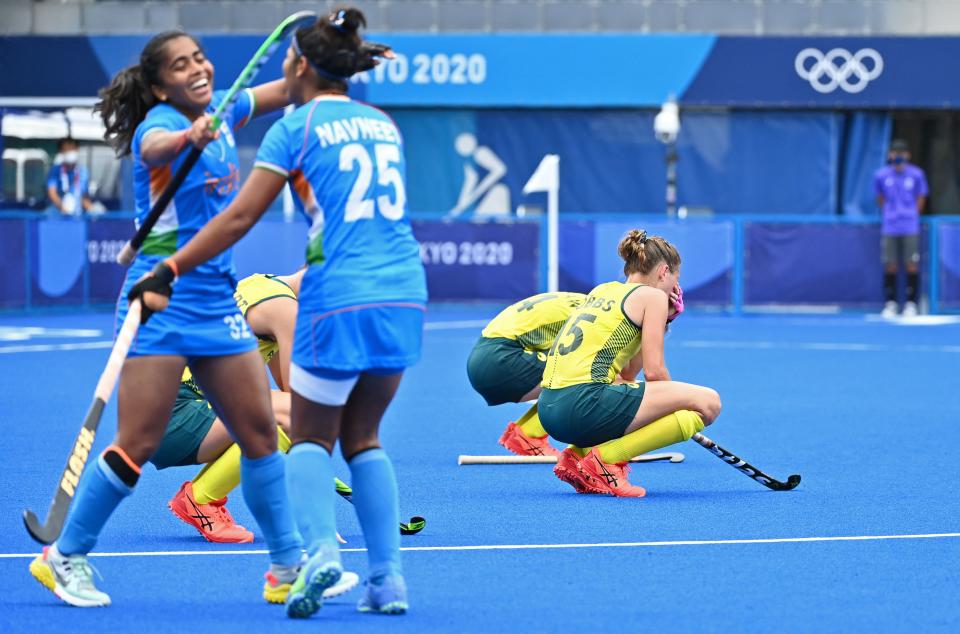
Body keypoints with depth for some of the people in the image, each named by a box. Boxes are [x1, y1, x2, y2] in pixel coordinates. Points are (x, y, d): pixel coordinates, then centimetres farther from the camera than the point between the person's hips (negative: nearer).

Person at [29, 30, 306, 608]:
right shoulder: (159, 122, -14)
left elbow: (287, 88, 22)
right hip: (162, 301, -7)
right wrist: (189, 138, -61)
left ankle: (289, 566, 14)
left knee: (260, 431, 6)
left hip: (218, 301, 7)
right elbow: (155, 147, -39)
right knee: (138, 445, -8)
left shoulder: (219, 111, 7)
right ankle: (65, 556, 6)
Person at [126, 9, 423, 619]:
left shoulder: (296, 128, -1)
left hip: (341, 300, -5)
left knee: (311, 437, 10)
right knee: (363, 438, 17)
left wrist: (168, 270, 0)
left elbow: (239, 218, -4)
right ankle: (388, 579, 6)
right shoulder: (385, 123, 16)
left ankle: (319, 546, -17)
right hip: (405, 295, 5)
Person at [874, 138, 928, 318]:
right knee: (890, 266, 1)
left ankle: (911, 303, 4)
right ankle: (890, 303, 9)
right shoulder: (881, 175, 1)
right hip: (889, 228, 1)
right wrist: (889, 214, 7)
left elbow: (921, 199, 10)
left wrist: (911, 216, 7)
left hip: (910, 228, -1)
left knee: (912, 265, -4)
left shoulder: (917, 175, -1)